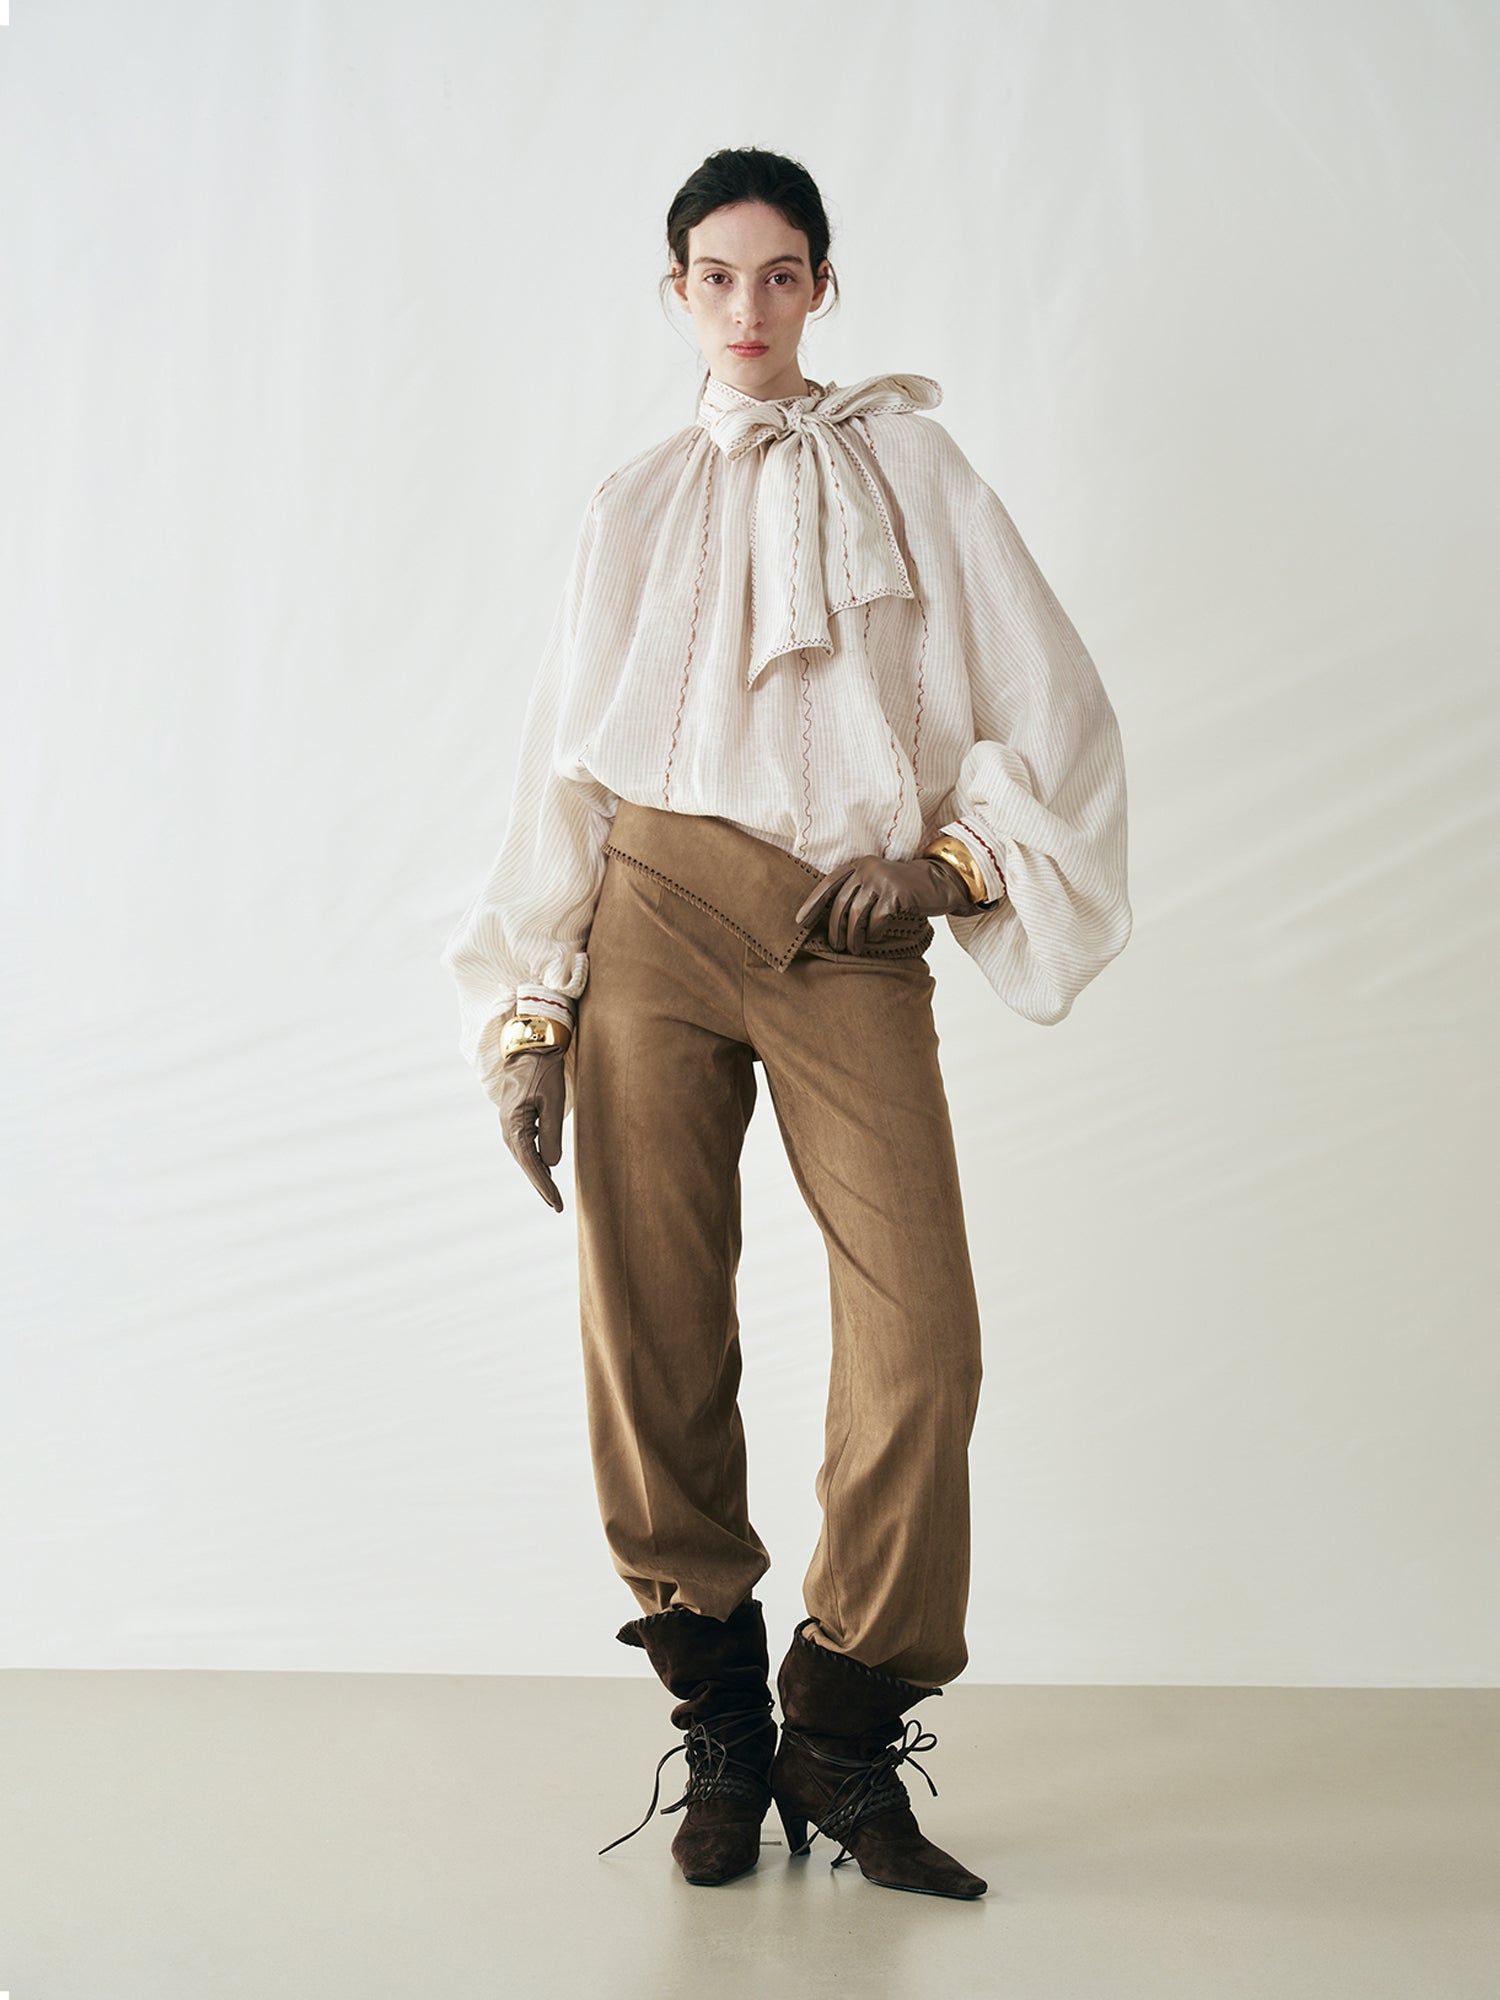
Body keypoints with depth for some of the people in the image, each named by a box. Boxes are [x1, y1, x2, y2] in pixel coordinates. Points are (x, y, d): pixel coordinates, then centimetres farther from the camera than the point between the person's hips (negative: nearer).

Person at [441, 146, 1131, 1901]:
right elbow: (564, 767, 13)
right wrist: (528, 1009, 4)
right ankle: (720, 1731, 13)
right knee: (649, 1337, -4)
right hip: (654, 912, 1)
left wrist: (944, 857, -5)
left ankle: (841, 1736, 4)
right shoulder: (632, 508, 18)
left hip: (853, 937, -1)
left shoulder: (908, 465, 15)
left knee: (921, 1337, -15)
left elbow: (1052, 711, 10)